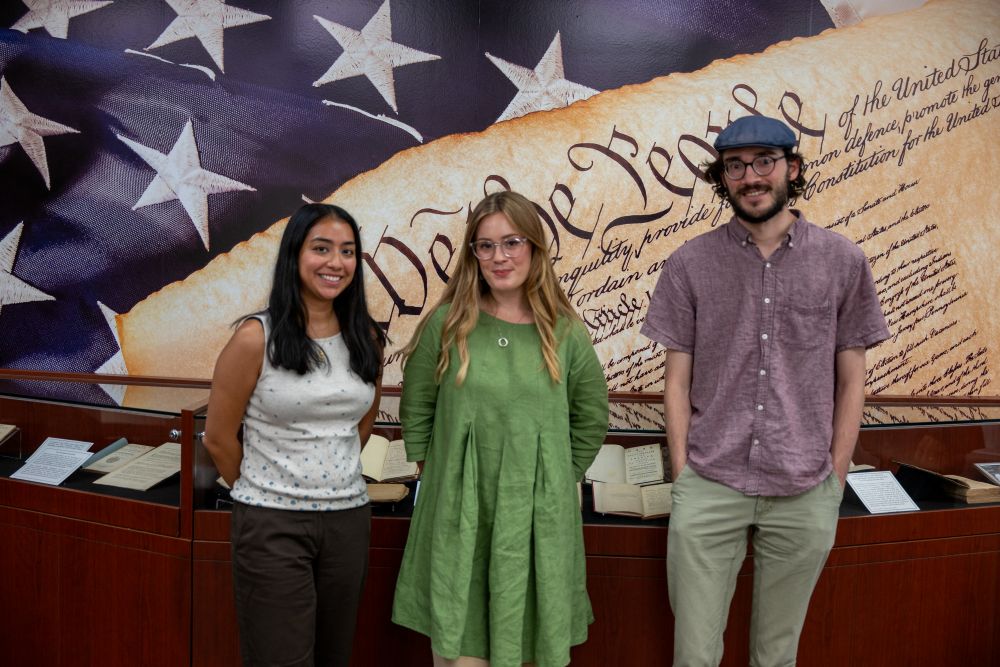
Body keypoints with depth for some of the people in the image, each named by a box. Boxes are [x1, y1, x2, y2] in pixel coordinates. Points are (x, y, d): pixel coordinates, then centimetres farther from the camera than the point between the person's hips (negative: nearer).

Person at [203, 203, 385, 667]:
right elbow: (218, 437, -3)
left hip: (348, 520, 5)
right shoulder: (257, 338, -11)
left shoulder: (366, 339, 3)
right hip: (273, 524, -4)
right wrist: (260, 491, 7)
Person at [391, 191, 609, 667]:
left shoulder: (565, 332, 0)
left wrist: (558, 478, 8)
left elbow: (592, 416, 11)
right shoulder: (447, 324, -2)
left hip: (538, 520, 1)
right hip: (458, 519, -1)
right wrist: (430, 469, 5)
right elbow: (415, 409, 8)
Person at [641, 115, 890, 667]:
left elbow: (851, 381, 5)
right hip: (707, 491, 0)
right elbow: (677, 380, 3)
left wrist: (833, 481, 2)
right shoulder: (690, 263, 0)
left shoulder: (842, 261, 1)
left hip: (805, 496, 1)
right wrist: (683, 476, -2)